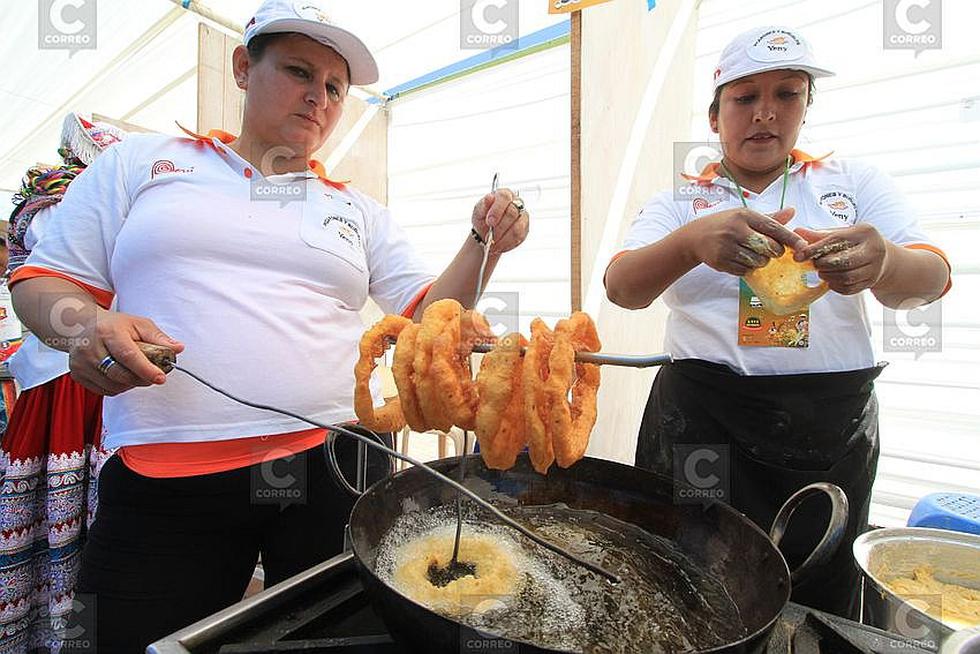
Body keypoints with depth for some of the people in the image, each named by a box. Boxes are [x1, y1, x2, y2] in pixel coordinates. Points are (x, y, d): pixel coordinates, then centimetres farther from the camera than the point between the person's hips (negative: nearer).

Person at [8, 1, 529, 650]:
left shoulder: (360, 210, 12)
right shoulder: (139, 163, 10)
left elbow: (429, 315, 8)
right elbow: (43, 279, 10)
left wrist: (483, 245, -7)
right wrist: (84, 326, -12)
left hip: (335, 469, 2)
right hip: (165, 484, 0)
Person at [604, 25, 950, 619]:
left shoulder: (854, 182, 10)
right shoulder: (680, 203, 6)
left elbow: (928, 279, -3)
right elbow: (622, 287, -11)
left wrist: (881, 263, -27)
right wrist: (694, 242, -32)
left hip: (833, 423, 2)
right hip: (701, 423, -1)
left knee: (820, 606, 14)